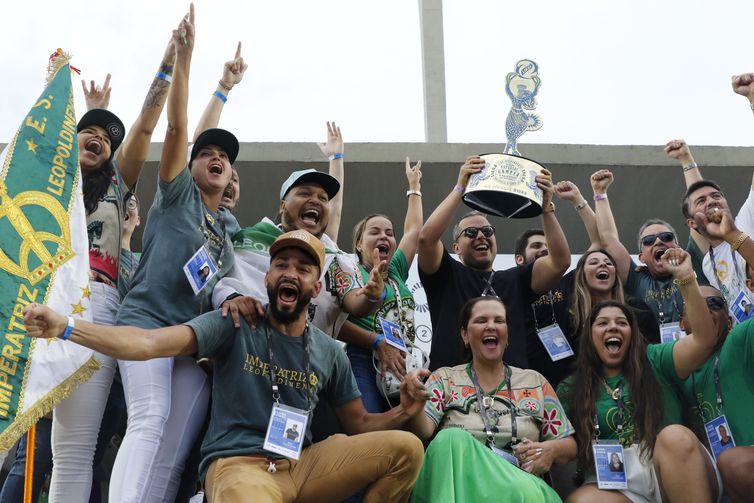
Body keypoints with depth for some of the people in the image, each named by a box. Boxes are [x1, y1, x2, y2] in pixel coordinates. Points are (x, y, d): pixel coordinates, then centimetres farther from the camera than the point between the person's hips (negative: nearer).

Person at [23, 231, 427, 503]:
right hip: (238, 464, -5)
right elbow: (151, 343, -13)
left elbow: (359, 425, 15)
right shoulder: (235, 326, -2)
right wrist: (65, 327, -25)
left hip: (301, 466, 5)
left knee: (405, 448, -12)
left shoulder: (330, 353, 9)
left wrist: (403, 411, -6)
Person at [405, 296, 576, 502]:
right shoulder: (444, 379, 12)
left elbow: (570, 446, 18)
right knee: (452, 438, -32)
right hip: (457, 484, 2)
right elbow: (423, 430, -5)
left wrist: (551, 450, -6)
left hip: (520, 484, -1)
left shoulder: (536, 383, 16)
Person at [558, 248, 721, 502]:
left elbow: (704, 339, -2)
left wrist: (686, 278, -7)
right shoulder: (571, 389, 15)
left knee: (675, 436, -33)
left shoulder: (654, 361, 13)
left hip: (677, 475, 1)